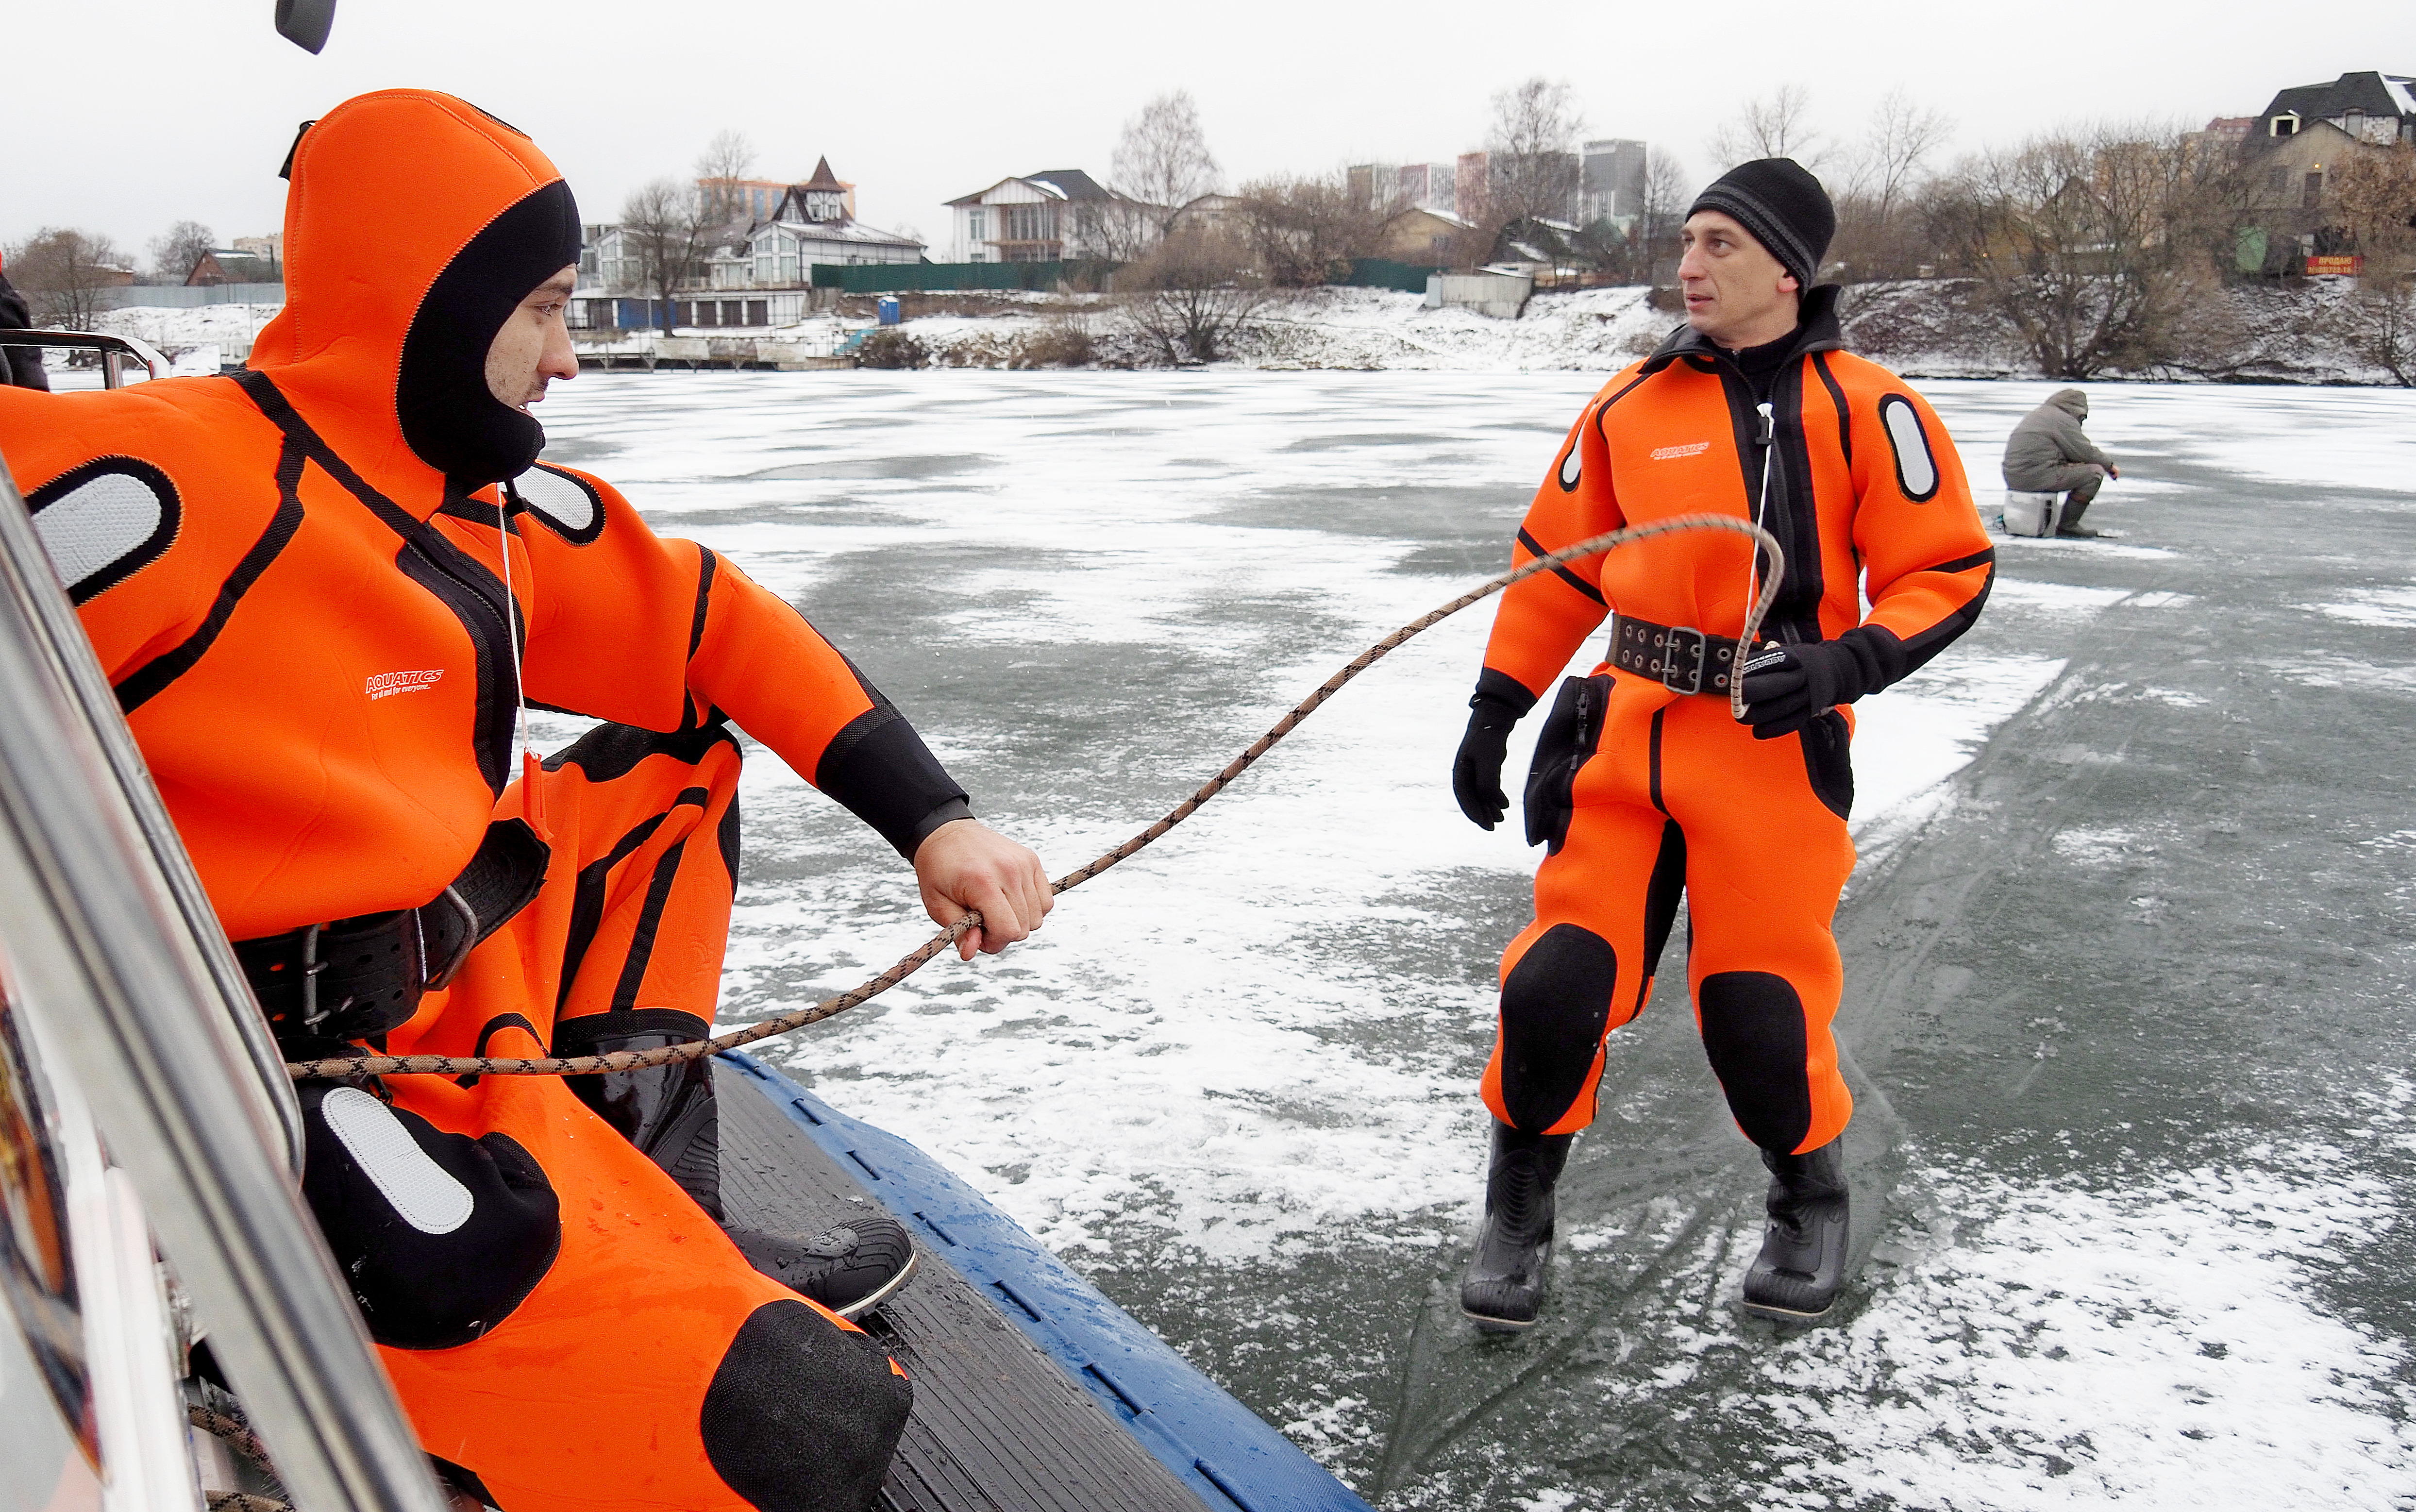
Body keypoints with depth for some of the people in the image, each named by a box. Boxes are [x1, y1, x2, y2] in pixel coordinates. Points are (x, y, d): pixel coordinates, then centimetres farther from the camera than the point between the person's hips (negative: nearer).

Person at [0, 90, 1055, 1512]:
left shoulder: (491, 505, 7)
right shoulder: (167, 488, -20)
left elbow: (708, 625, 12)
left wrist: (933, 816, 2)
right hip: (323, 1106, -9)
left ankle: (655, 1222, 14)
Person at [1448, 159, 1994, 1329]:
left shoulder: (1864, 409, -3)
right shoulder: (1630, 406, 8)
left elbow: (1950, 572, -3)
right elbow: (1556, 564, 15)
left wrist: (1844, 665, -19)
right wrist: (1496, 706, 11)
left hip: (1775, 746, -3)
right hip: (1628, 730, 3)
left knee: (1756, 1007, 1)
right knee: (1559, 977, -3)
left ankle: (1810, 1198, 32)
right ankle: (1520, 1201, 21)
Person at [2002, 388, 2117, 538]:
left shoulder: (2036, 414, 24)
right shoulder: (2065, 420, -6)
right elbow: (2084, 452, -5)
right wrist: (2110, 465, 11)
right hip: (2038, 478, -10)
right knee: (2095, 472, -3)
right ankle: (2068, 525, -2)